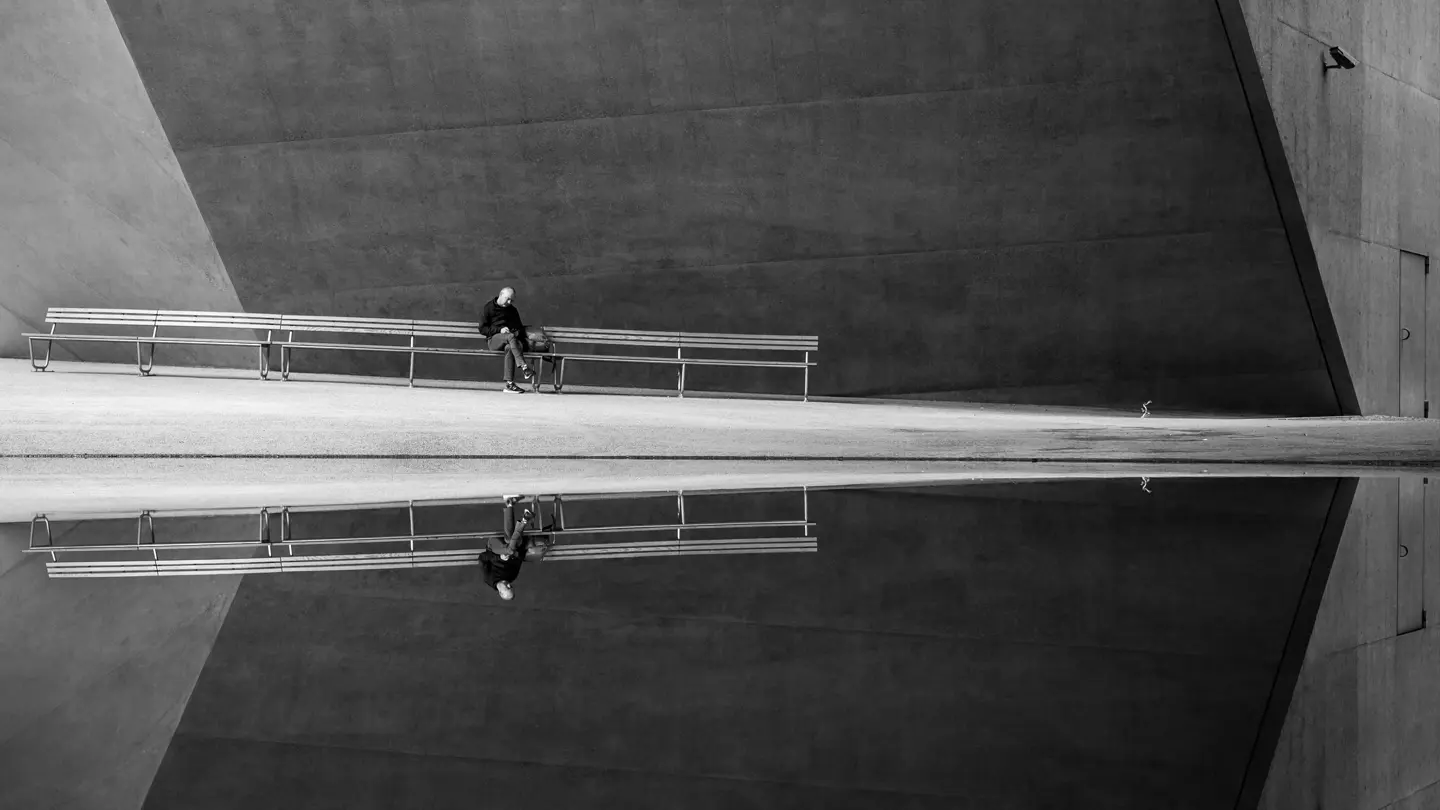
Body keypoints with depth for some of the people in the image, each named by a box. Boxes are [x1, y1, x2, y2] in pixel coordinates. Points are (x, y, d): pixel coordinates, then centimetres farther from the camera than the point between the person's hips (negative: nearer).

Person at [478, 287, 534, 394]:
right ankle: (524, 368, -46)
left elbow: (519, 328, 24)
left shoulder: (513, 310, 19)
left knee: (509, 348, -36)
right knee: (510, 336, -36)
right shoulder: (489, 307, 7)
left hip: (509, 341, 3)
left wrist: (517, 332, -1)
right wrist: (499, 330, -11)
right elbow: (482, 329, 2)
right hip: (493, 340, -3)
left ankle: (509, 384, -41)